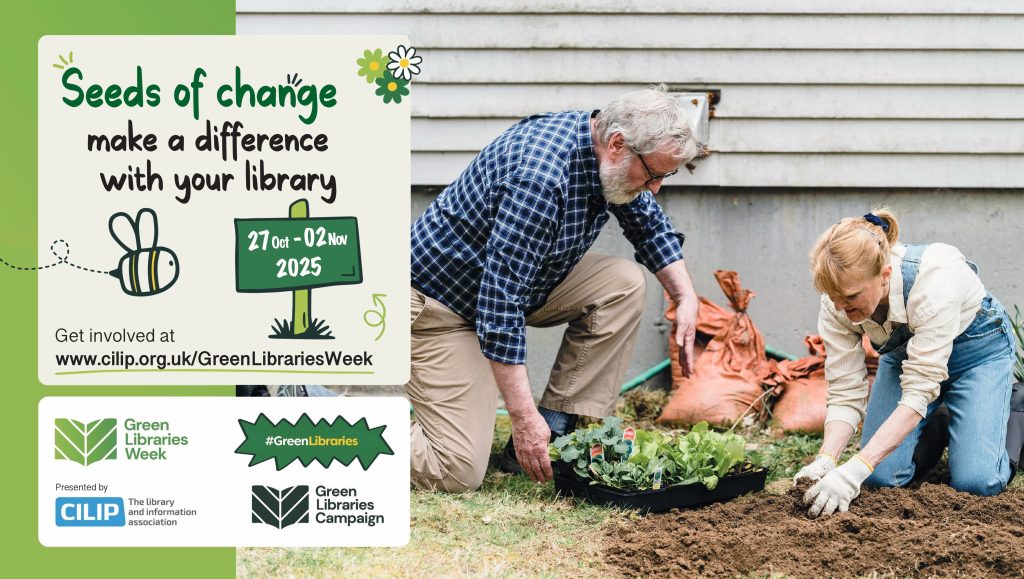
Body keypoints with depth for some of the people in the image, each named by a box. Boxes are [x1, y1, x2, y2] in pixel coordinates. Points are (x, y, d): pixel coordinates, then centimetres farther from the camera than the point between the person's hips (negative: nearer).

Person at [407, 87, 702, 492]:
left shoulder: (613, 158, -6)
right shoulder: (540, 179, -34)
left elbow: (650, 226, 16)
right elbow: (500, 304, -34)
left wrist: (685, 297, 2)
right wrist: (523, 415, -33)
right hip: (440, 302, -9)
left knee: (623, 285, -9)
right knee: (459, 473, -18)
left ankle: (555, 436, -4)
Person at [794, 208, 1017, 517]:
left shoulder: (933, 282, -41)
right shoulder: (836, 304, -26)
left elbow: (918, 392, -42)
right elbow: (845, 394, -20)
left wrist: (856, 469, -49)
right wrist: (825, 461, -39)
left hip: (976, 348, -4)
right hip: (904, 351, 4)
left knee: (976, 481, -19)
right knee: (880, 476, -12)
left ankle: (1011, 409, 12)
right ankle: (935, 430, 19)